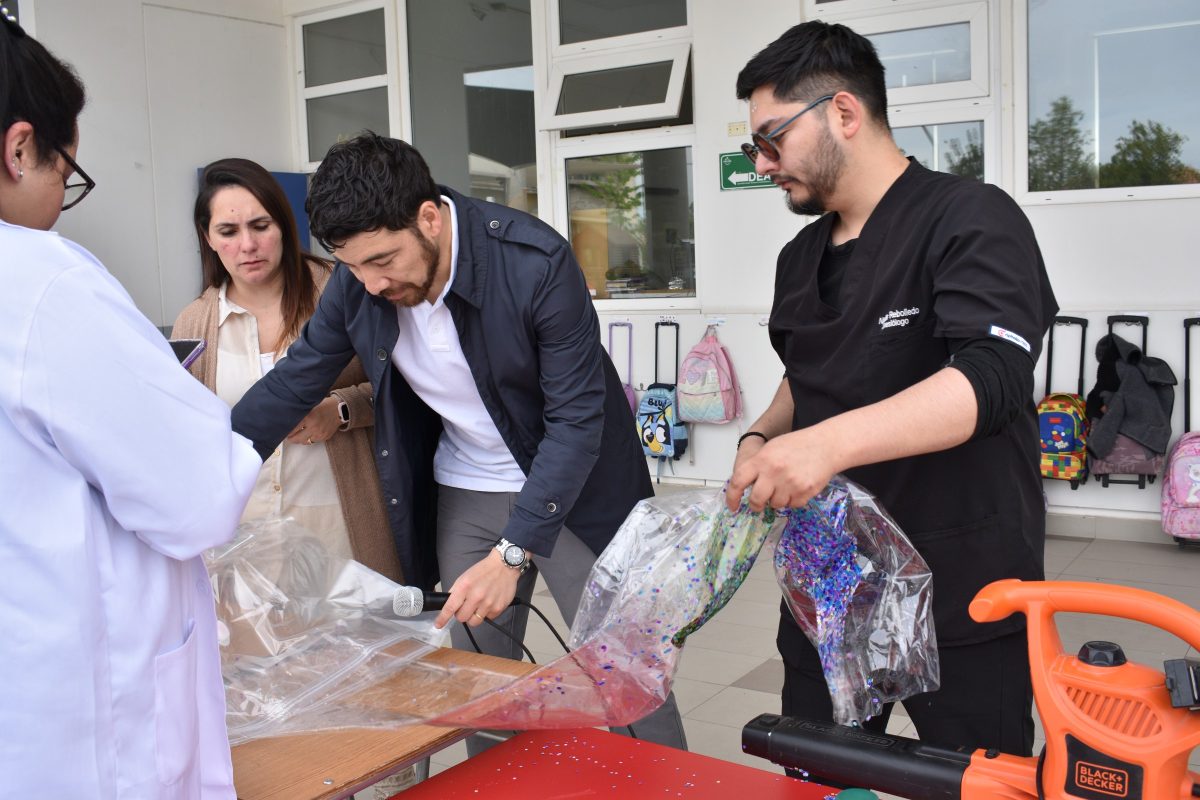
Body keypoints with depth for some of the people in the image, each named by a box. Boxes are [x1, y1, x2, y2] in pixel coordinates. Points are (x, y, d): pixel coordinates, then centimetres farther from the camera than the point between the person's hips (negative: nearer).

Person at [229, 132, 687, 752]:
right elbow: (294, 382, 2)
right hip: (464, 496, 4)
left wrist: (511, 554, -29)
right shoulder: (357, 283, -11)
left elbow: (577, 419, -25)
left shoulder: (536, 262, -26)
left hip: (572, 487, -4)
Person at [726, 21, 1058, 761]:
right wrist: (766, 439, 2)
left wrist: (829, 443, -38)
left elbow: (991, 378, -27)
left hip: (965, 599, -7)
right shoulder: (801, 257, 11)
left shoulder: (971, 221, -13)